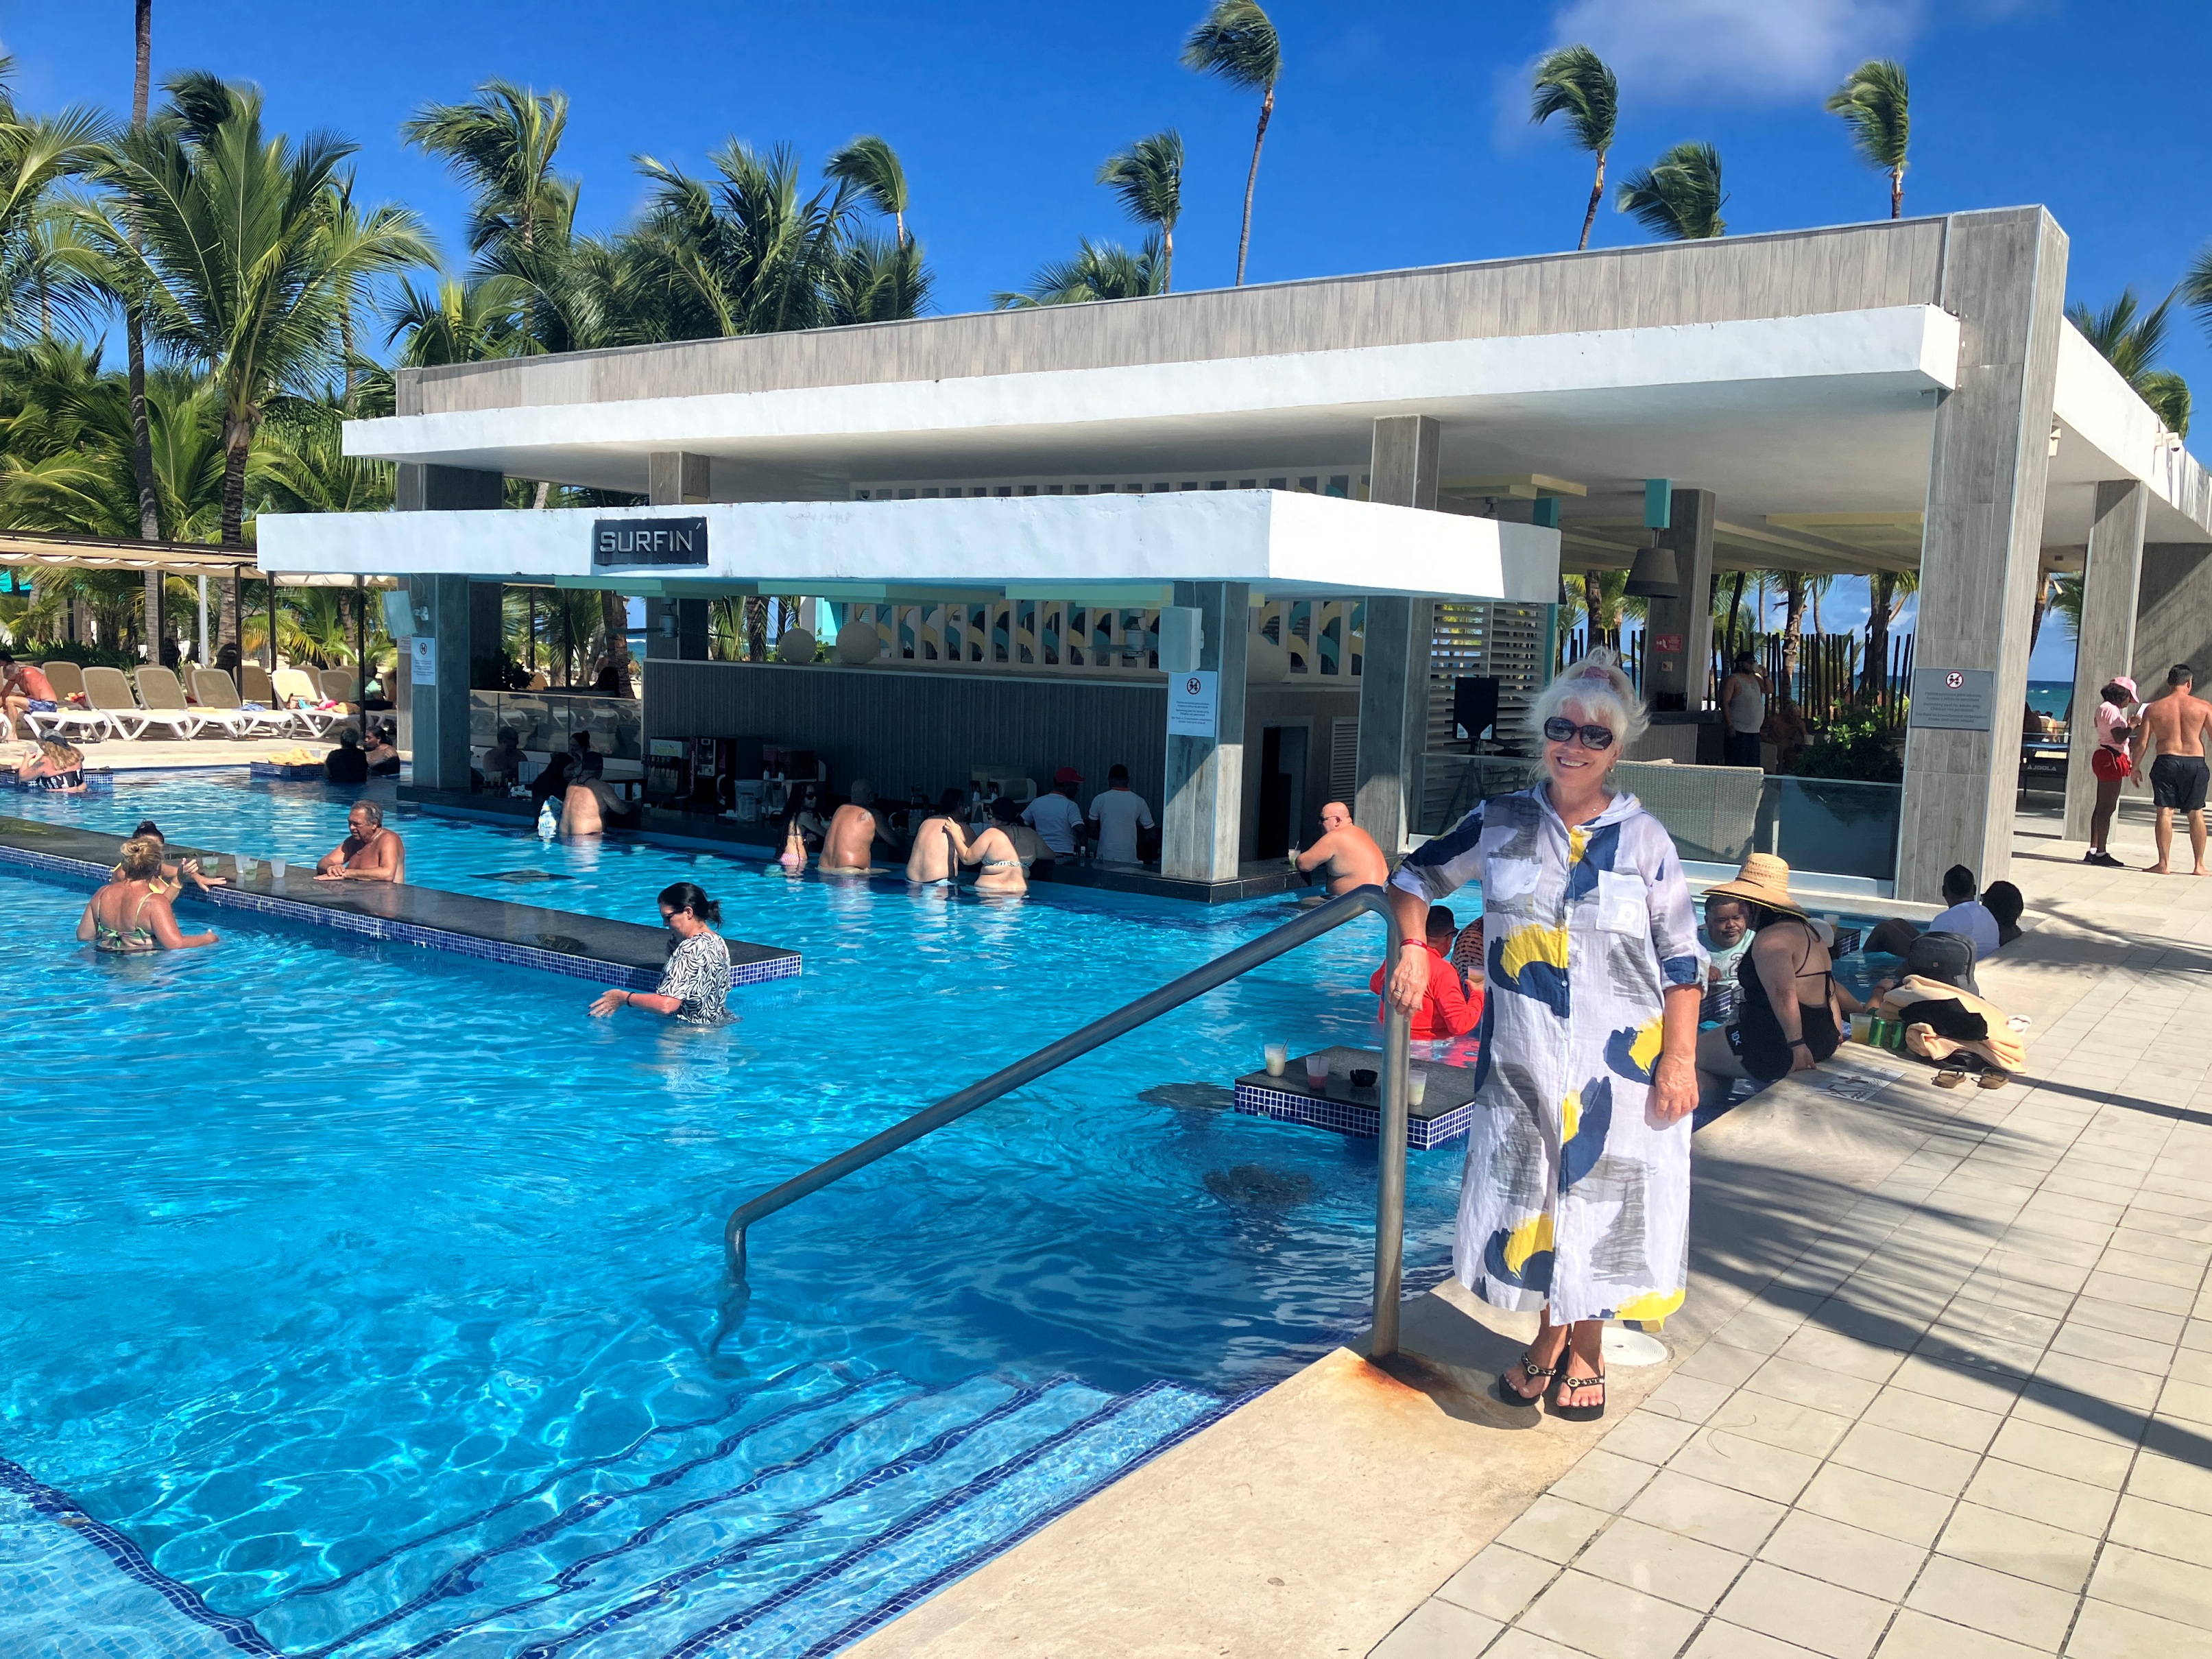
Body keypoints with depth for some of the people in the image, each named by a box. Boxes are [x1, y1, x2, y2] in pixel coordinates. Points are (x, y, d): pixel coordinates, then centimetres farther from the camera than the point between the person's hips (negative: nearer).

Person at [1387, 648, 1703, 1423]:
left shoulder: (1643, 837, -4)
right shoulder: (1501, 823, 0)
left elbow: (1682, 958, -3)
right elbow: (1415, 877, 11)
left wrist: (1680, 1060, -9)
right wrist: (1414, 948, -7)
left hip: (1619, 1061, -2)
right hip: (1520, 1058, 2)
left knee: (1600, 1199, 5)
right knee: (1530, 1194, 10)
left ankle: (1585, 1349, 26)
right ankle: (1549, 1337, 31)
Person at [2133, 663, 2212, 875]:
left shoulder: (2153, 708, 1)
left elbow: (2141, 743, 0)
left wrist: (2135, 767, 11)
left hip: (2166, 762, 0)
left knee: (2165, 812, 1)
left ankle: (2164, 863, -2)